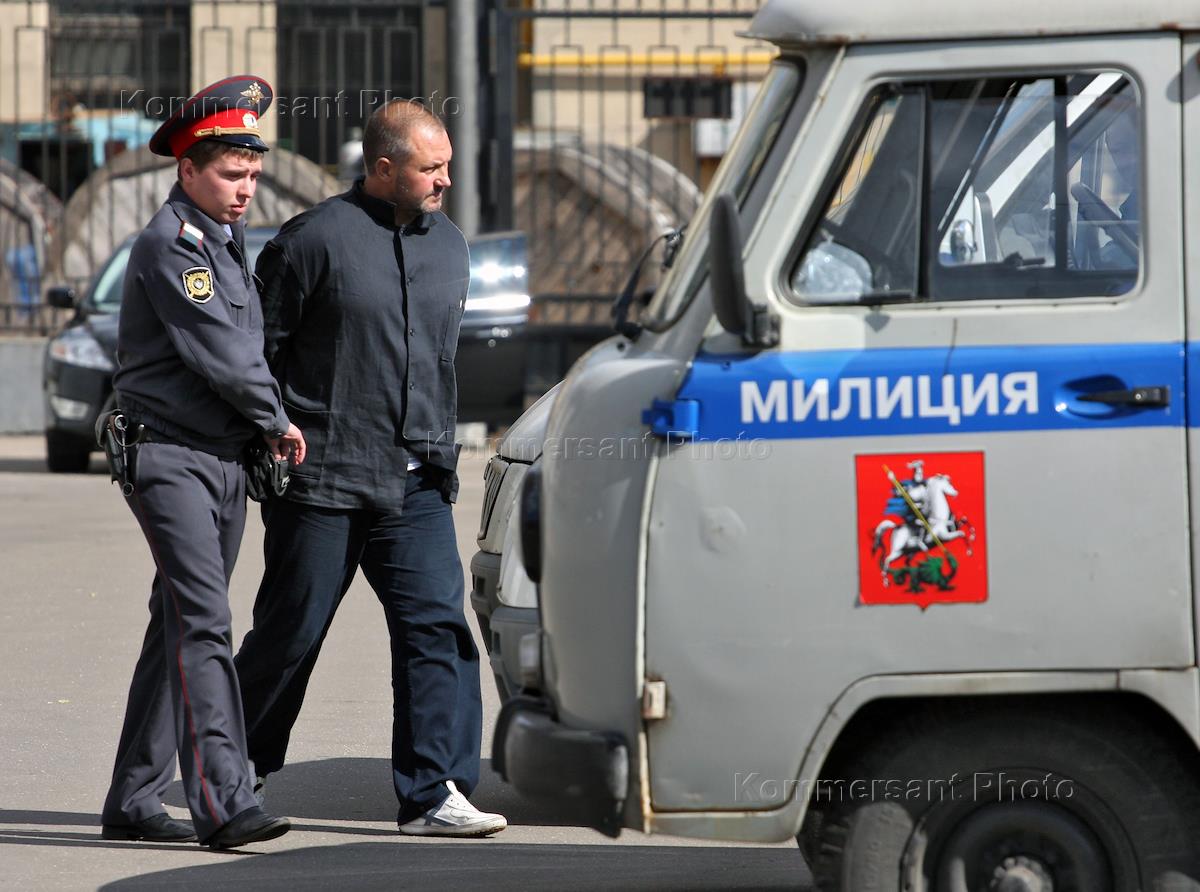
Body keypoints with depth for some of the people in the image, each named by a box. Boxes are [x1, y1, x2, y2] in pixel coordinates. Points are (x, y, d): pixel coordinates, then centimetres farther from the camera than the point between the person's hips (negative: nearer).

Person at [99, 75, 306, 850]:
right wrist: (278, 420, -5)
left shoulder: (227, 238, 17)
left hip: (225, 459, 9)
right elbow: (219, 353, -18)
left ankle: (134, 801, 15)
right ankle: (224, 803, -24)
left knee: (178, 627, 10)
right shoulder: (170, 243, -13)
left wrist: (265, 424, 12)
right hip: (169, 456, -9)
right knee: (202, 624, -17)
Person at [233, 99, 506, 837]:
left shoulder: (449, 245, 13)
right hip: (324, 478, -5)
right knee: (291, 634, 3)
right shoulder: (317, 239, -8)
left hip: (416, 481, 5)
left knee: (438, 624, -7)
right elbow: (260, 347, -5)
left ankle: (434, 791, -7)